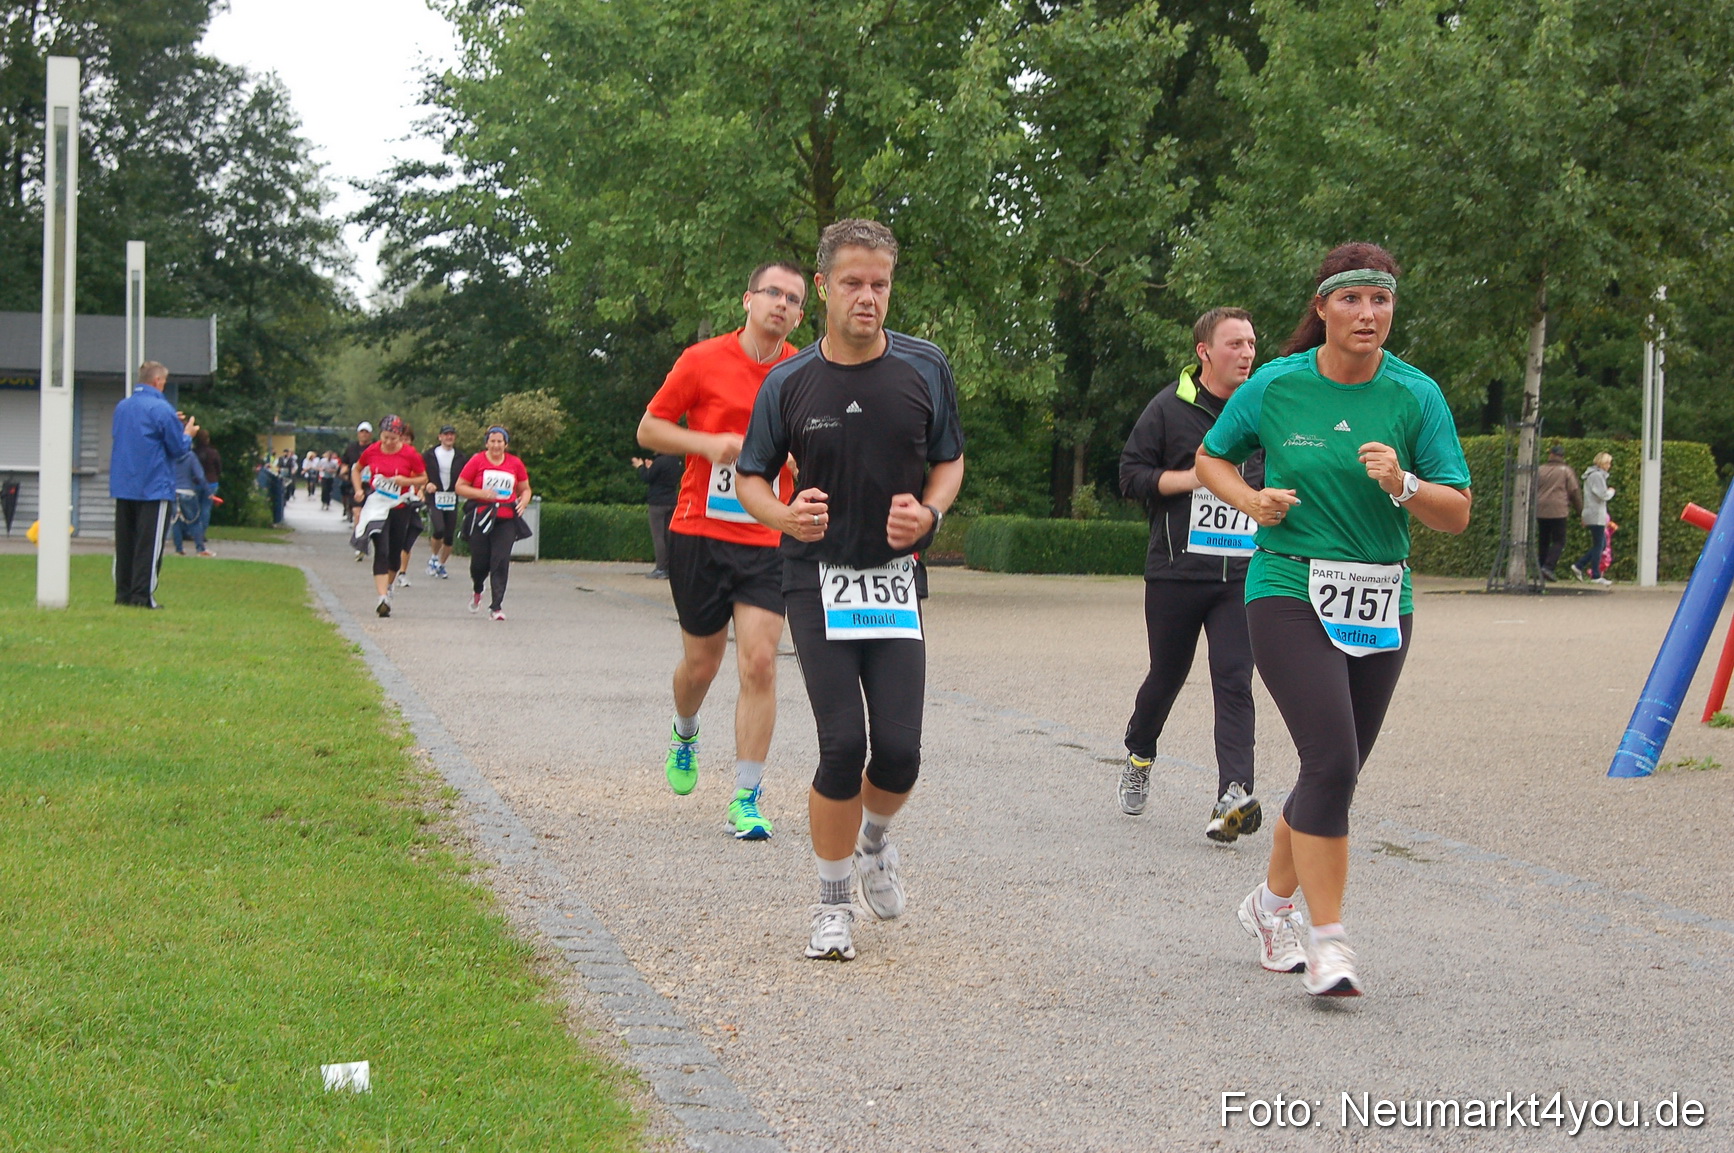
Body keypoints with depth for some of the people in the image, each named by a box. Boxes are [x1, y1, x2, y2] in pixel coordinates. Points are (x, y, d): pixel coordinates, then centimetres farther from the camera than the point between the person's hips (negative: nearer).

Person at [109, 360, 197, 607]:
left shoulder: (121, 407, 9)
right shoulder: (162, 409, -12)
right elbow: (178, 448, -10)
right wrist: (187, 434, 14)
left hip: (122, 486, 6)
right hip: (153, 485, -6)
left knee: (124, 543, 11)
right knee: (149, 544, -2)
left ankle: (123, 593, 13)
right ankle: (141, 596, -4)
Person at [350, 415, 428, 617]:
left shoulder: (410, 454, -7)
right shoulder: (371, 451, -2)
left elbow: (423, 478, 3)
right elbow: (357, 470, 15)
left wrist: (406, 481, -15)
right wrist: (359, 490, 1)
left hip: (399, 508, 1)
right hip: (377, 507, -1)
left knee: (395, 552, 11)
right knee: (381, 551, -12)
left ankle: (388, 587, 37)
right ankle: (383, 597, -20)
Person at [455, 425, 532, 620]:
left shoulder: (515, 464, 8)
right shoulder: (477, 461, 1)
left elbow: (525, 489, 19)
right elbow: (460, 487, 2)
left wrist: (523, 502, -2)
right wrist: (481, 493, -13)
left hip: (506, 520, 1)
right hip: (481, 518, -1)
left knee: (501, 561, -10)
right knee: (479, 562, 2)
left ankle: (497, 606, -7)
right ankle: (477, 591, 36)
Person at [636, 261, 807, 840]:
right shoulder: (703, 360, -3)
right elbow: (649, 429, 3)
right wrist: (708, 443, -13)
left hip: (767, 540, 1)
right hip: (698, 533, -1)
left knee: (760, 662, -11)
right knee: (701, 661, 9)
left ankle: (746, 799, -5)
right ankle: (685, 733, 45)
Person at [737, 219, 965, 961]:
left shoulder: (925, 369, -1)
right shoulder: (789, 383, -3)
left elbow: (950, 461, 10)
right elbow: (751, 477, 7)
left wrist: (929, 513, -11)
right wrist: (786, 516, -15)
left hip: (896, 579, 1)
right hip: (818, 577, -1)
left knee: (898, 753, -7)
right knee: (843, 746, -11)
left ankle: (875, 842, 28)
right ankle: (833, 899, 9)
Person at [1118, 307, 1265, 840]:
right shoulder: (1170, 408, 0)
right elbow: (1132, 475, -3)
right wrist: (1197, 478, -14)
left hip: (1243, 575, 1)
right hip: (1175, 571, -1)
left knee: (1234, 681, -12)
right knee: (1166, 675, 12)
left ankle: (1234, 795, -21)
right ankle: (1139, 755, 40)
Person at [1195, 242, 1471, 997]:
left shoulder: (1416, 395, 0)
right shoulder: (1275, 386, -3)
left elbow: (1457, 514, -1)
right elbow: (1210, 458, 14)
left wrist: (1402, 485, -20)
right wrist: (1251, 500, -6)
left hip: (1382, 607, 3)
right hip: (1290, 595, -3)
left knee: (1336, 774, 11)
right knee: (1331, 761, -18)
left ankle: (1272, 904, 34)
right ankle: (1326, 941, -12)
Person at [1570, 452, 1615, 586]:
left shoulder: (1592, 475, 19)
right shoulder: (1597, 475, -14)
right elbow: (1604, 495, -19)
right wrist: (1611, 491, 2)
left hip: (1591, 515, 10)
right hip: (1596, 516, -10)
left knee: (1602, 544, 13)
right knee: (1598, 545, -4)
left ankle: (1578, 566, 10)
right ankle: (1596, 576, -1)